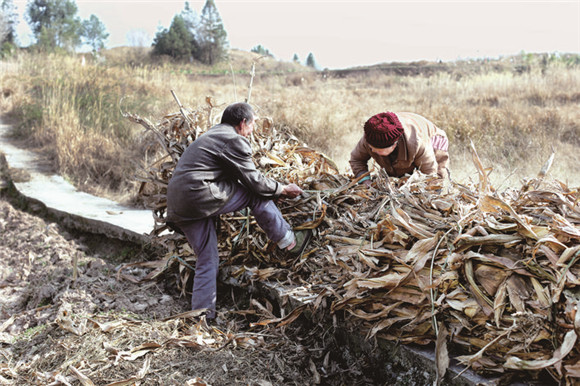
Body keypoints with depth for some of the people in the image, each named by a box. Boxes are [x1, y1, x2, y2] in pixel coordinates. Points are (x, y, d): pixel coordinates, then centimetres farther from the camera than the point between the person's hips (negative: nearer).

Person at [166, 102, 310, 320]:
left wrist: (274, 192, 31)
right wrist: (283, 190, 9)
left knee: (207, 259, 14)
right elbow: (253, 181, -6)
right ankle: (290, 243, 11)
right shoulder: (235, 141, -5)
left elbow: (242, 179, 30)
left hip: (178, 205, 10)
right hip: (200, 197, -10)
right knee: (256, 196, 2)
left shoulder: (211, 136, 27)